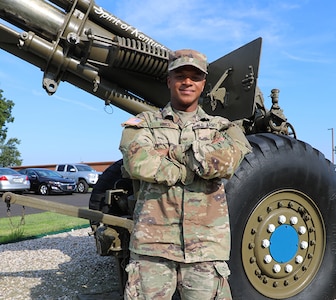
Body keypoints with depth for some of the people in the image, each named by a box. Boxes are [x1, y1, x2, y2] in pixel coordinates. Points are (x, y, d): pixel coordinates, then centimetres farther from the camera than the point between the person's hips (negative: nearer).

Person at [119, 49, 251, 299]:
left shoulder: (223, 128, 11)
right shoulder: (144, 124, 7)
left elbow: (225, 161, -12)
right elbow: (138, 163, -14)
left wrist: (171, 151, -8)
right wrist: (200, 164, -9)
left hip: (206, 248, 1)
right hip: (153, 244, 0)